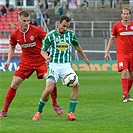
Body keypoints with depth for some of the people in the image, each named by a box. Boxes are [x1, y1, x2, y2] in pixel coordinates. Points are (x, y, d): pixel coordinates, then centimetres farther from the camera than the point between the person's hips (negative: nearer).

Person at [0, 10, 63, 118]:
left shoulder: (36, 30, -15)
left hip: (40, 60, -2)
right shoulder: (15, 34, -5)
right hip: (26, 62, 2)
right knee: (15, 84, -6)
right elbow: (12, 47, 15)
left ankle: (55, 105, 3)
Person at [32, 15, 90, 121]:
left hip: (66, 66, 3)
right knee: (49, 89, -20)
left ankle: (71, 113, -13)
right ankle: (39, 112, 3)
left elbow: (77, 46, 24)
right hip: (54, 65, -3)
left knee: (76, 85, -20)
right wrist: (46, 57, -20)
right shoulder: (50, 36, -4)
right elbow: (43, 50, 2)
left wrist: (84, 57, 35)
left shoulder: (70, 34, 5)